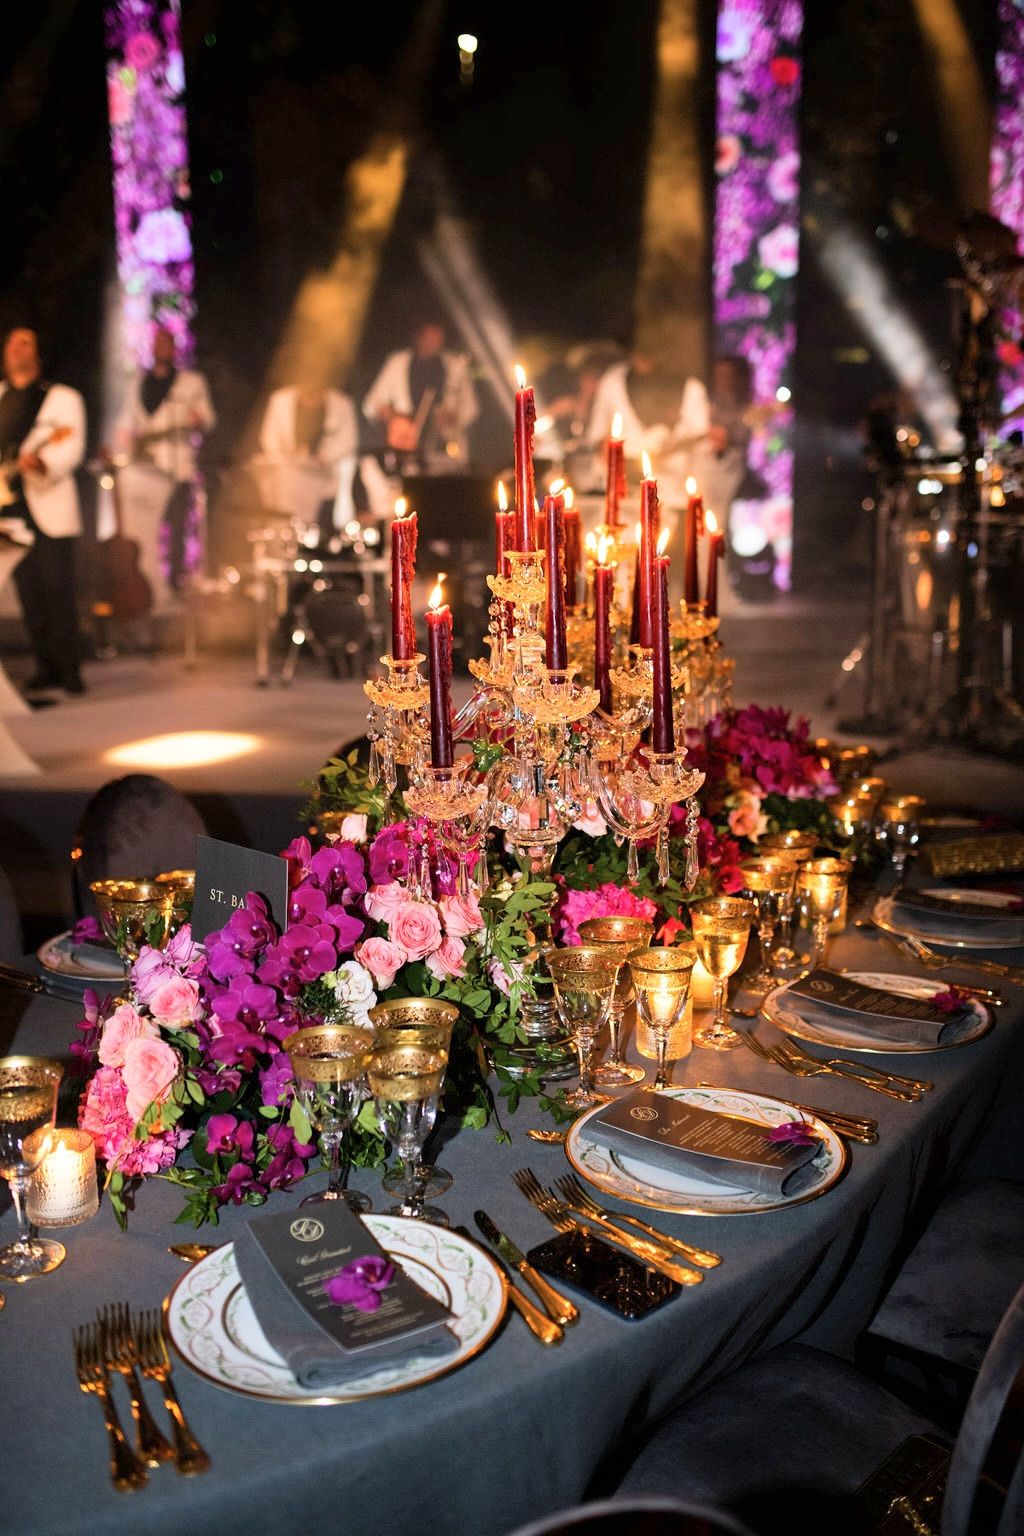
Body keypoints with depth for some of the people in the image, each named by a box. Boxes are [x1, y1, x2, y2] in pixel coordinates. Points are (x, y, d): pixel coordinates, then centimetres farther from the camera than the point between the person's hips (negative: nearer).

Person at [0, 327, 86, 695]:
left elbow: (72, 447, -9)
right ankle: (45, 667, 12)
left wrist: (42, 464, -27)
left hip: (50, 509, -4)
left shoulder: (62, 398, 5)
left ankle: (68, 669, -1)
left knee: (57, 590, -7)